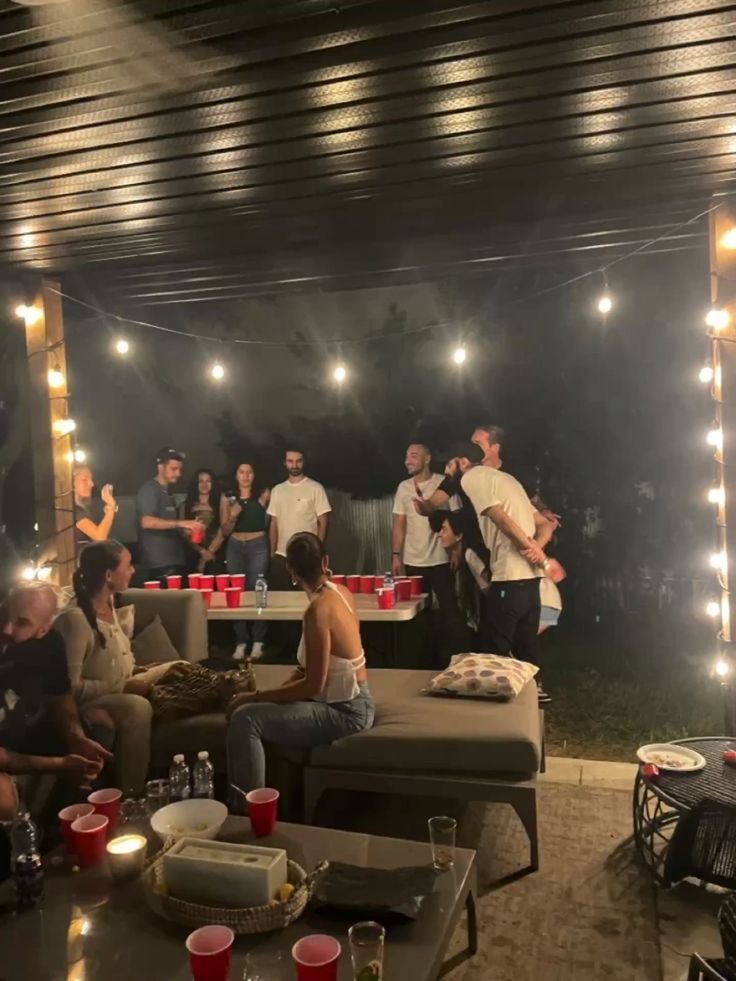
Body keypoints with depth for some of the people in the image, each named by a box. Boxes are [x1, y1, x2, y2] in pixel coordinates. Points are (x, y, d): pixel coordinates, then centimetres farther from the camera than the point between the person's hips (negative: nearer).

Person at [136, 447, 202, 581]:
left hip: (175, 561, 9)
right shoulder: (149, 490, -9)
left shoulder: (167, 491, 19)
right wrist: (180, 523, -30)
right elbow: (146, 522, -25)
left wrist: (184, 531, 8)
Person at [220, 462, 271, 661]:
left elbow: (270, 522, 11)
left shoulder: (263, 494, 2)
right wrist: (232, 516, -9)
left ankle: (257, 642, 0)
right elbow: (225, 531, 6)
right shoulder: (228, 498, 7)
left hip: (258, 546, -2)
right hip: (235, 547, 3)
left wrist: (265, 504, -4)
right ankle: (241, 643, 7)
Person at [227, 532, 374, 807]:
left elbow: (313, 685, -22)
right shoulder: (340, 592, 2)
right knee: (257, 708, 18)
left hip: (344, 712, -9)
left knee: (244, 719, -18)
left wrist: (255, 696, -14)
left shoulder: (318, 609, -24)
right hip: (352, 702, 9)